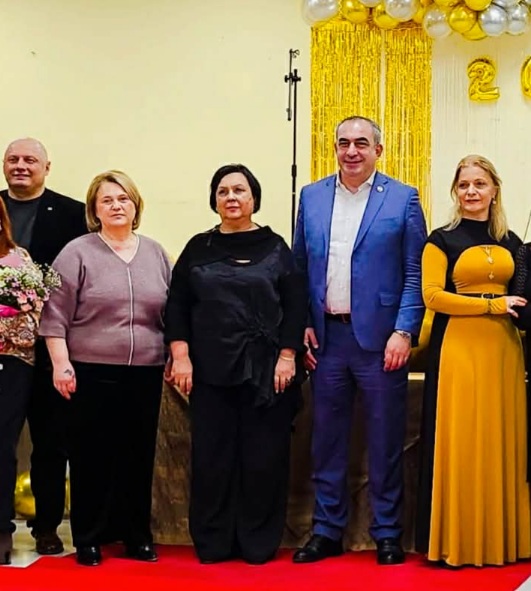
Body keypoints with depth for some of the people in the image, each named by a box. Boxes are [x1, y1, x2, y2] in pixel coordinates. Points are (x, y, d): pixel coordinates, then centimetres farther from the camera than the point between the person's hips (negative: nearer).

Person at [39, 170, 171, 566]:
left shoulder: (155, 253, 10)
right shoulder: (77, 253, -1)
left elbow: (172, 312, 14)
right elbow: (55, 314, -4)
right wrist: (61, 363, -11)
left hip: (145, 372, 3)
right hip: (93, 372, -3)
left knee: (139, 455, 9)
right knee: (93, 456, 3)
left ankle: (137, 534, 21)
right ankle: (89, 538, 15)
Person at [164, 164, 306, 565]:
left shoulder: (275, 247, 6)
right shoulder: (199, 248, 9)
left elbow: (295, 305, 1)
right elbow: (177, 305, 6)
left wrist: (287, 356, -7)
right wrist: (181, 357, -4)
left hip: (265, 369, -1)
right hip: (210, 369, 1)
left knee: (263, 455, 2)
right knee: (211, 455, 3)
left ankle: (259, 542, 14)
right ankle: (213, 542, 15)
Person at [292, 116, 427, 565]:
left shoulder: (402, 199, 0)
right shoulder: (311, 197, 9)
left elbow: (415, 273, -2)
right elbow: (300, 267, 11)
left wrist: (404, 331, -10)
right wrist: (301, 325, 3)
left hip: (380, 338, -3)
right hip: (326, 338, 3)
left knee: (385, 441, 6)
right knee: (327, 439, 10)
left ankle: (387, 534, 19)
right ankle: (327, 531, 22)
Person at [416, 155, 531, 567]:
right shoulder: (442, 240, 1)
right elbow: (433, 296, -10)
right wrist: (493, 304, -14)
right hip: (458, 348, -4)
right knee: (460, 442, -3)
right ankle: (456, 541, 7)